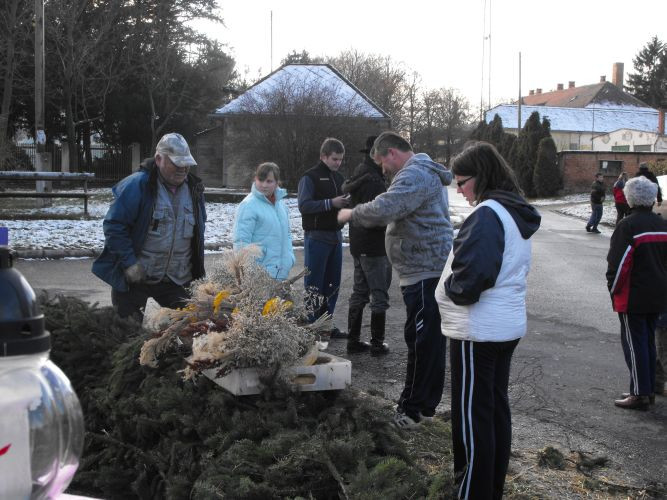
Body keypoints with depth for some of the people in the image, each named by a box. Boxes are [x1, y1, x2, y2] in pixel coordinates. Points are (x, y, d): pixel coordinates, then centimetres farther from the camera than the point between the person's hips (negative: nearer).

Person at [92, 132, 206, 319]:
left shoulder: (194, 189, 5)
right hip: (134, 277, -4)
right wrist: (129, 263, -18)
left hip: (177, 281, 5)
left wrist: (196, 274, 13)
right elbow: (114, 225, -14)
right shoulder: (137, 185, -13)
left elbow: (198, 232, 18)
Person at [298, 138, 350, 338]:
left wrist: (347, 203, -3)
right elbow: (304, 206, -18)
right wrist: (331, 203, -25)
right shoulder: (310, 177, -7)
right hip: (317, 237, -7)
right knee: (313, 284, -4)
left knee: (332, 284, 11)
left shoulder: (338, 178, 14)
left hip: (335, 236, 7)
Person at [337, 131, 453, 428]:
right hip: (430, 268, 11)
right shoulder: (425, 172, 22)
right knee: (431, 340, 15)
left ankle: (412, 410, 1)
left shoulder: (413, 175, -15)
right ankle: (426, 405, 24)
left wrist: (352, 214, -10)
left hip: (424, 270, -11)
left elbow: (382, 210, -27)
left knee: (421, 341, -5)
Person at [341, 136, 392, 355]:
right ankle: (377, 343, 6)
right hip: (375, 248, -9)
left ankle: (353, 340, 20)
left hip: (358, 244, 9)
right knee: (380, 295, 1)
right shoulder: (373, 181, -21)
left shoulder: (359, 173, 8)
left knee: (359, 292, 15)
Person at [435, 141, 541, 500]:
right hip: (508, 325, 10)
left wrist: (451, 288, -6)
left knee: (472, 416, 0)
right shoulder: (517, 213, 11)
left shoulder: (487, 214, -19)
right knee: (497, 407, 17)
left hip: (478, 331, -10)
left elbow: (472, 274, -26)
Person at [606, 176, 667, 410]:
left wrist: (613, 289, -4)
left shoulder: (628, 226, -16)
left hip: (633, 298, -7)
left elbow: (618, 263, -17)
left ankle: (639, 393, -1)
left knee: (634, 343, -2)